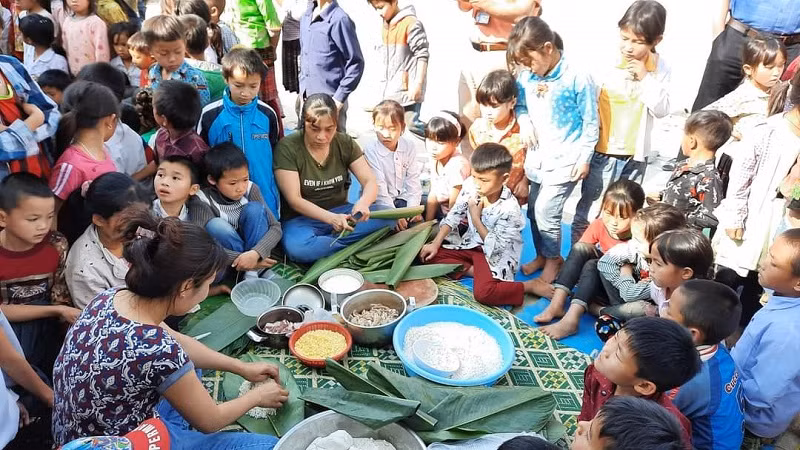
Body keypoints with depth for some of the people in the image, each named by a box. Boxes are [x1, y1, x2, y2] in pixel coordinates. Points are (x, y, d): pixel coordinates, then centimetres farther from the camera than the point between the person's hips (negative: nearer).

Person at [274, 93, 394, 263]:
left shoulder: (345, 143, -1)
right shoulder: (287, 148, -13)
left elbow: (370, 183, -5)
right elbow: (294, 200, -17)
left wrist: (363, 203, -30)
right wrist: (331, 218, -32)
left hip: (340, 212, 4)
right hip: (302, 218, -4)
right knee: (297, 248, -38)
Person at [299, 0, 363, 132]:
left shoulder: (339, 19, -14)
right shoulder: (306, 17, 9)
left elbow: (355, 63, -13)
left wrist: (339, 97, -15)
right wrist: (303, 87, 15)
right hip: (307, 98, 7)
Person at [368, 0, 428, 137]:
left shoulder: (411, 23, -12)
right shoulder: (385, 26, 14)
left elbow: (422, 55, -14)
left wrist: (418, 84, -18)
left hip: (408, 91, -8)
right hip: (391, 90, 8)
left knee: (411, 127, -8)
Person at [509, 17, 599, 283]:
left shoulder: (577, 79, -18)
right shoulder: (526, 77, -4)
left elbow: (591, 122, -10)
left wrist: (584, 158, -8)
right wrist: (525, 124, -8)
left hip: (564, 160, -6)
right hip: (536, 156, 6)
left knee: (545, 210, -7)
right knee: (534, 210, 13)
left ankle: (553, 258, 17)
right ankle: (542, 254, 34)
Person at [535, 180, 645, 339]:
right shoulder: (599, 225, -11)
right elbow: (578, 255, -8)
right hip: (596, 278, 4)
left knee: (592, 265, -31)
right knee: (580, 248, -23)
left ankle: (570, 319, -43)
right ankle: (557, 303, -32)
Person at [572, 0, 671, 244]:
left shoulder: (661, 68, -5)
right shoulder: (605, 64, -13)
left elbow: (661, 110, -9)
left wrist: (645, 78, -19)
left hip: (636, 154, 3)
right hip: (603, 152, -3)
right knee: (588, 211, 5)